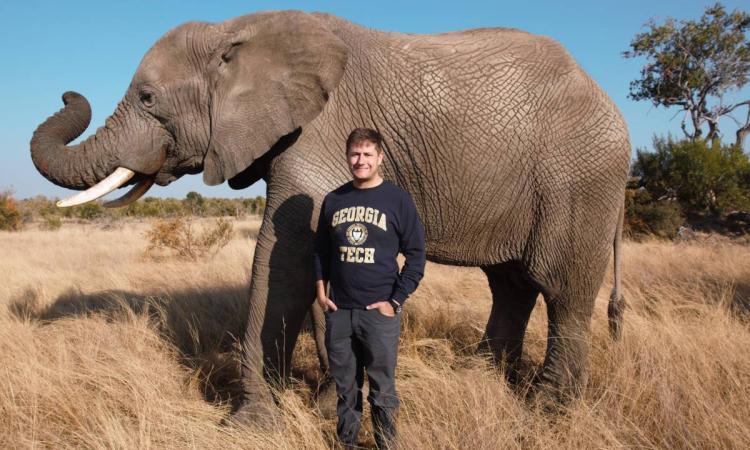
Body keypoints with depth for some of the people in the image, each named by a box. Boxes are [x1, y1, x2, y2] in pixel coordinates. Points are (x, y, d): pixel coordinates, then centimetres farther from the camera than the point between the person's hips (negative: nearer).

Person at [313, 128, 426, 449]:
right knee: (345, 387, 14)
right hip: (338, 311, 4)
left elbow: (416, 254, -3)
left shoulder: (397, 199, -3)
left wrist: (395, 301, -8)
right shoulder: (333, 200, 8)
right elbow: (321, 249, 16)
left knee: (382, 389, 4)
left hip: (379, 312, -3)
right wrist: (321, 290, 4)